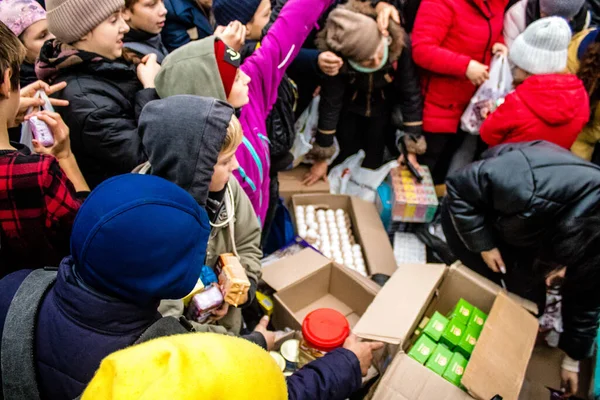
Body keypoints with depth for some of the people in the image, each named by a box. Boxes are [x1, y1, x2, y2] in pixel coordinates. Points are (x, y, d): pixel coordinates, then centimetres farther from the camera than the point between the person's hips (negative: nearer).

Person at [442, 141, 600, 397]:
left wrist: (573, 359, 3)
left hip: (523, 232, 4)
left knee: (530, 303, 2)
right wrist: (484, 244, -27)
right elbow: (459, 189, -31)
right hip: (471, 210, -4)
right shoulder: (529, 189, -47)